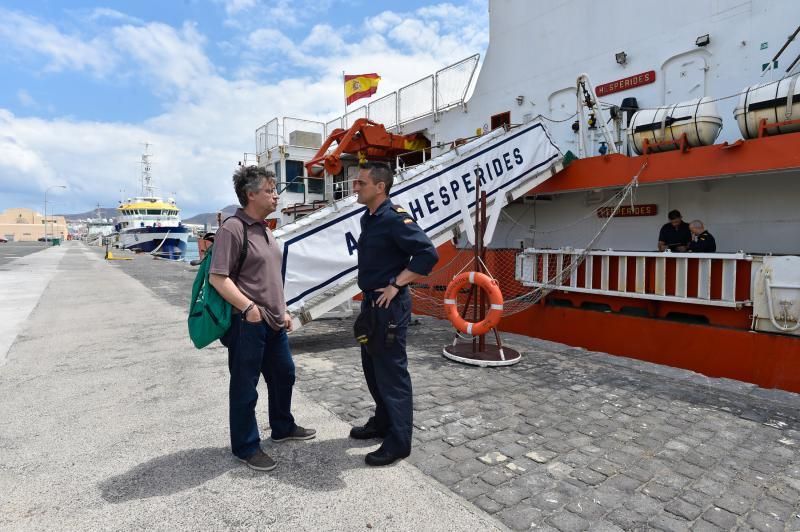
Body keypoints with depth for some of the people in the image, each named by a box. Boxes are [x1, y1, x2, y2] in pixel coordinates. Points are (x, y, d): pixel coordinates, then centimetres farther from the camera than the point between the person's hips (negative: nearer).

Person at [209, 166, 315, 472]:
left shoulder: (264, 230, 13)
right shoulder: (233, 229, -15)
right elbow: (217, 277, -20)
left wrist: (282, 311, 19)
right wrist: (248, 307, -26)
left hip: (273, 323, 9)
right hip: (247, 324, -9)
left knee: (283, 374, 21)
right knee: (245, 386, 6)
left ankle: (283, 427, 42)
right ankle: (246, 447, 24)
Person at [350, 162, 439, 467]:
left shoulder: (394, 217, -16)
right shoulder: (368, 219, 11)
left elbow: (428, 253, -24)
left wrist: (396, 285, -20)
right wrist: (368, 298, 13)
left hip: (390, 307, -10)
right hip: (370, 304, 10)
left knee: (391, 373, -1)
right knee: (372, 368, 19)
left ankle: (398, 442, 12)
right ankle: (382, 423, 36)